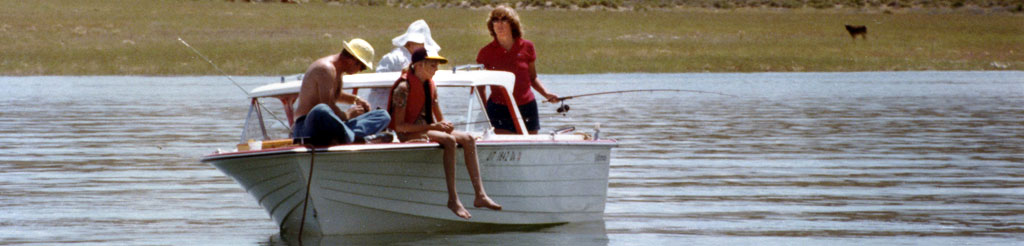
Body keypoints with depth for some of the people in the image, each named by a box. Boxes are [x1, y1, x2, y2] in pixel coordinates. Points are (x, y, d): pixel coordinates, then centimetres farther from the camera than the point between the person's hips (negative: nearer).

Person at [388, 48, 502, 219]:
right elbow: (399, 125, -20)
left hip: (426, 129, 8)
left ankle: (480, 195, -18)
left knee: (468, 139, -10)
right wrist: (432, 127, -24)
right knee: (449, 140, -31)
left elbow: (439, 118, 18)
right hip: (408, 134, -8)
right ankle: (453, 200, -35)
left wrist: (444, 125, -8)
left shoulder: (430, 86, 11)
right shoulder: (404, 88, -14)